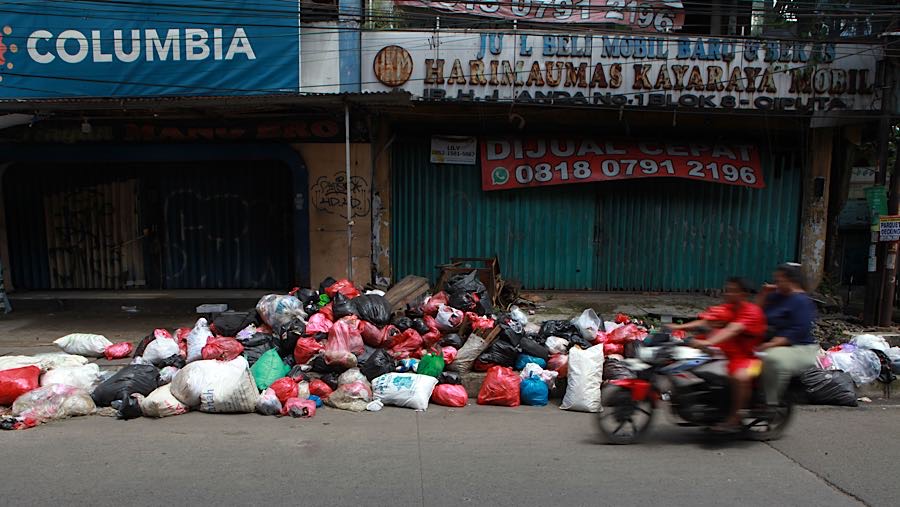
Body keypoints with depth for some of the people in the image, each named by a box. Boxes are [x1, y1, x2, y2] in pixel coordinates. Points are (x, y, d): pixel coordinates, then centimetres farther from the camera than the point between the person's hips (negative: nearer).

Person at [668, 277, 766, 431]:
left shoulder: (752, 311, -11)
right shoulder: (723, 310, 12)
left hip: (746, 357, -8)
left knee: (741, 377, -37)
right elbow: (703, 322, -2)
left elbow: (733, 330, -28)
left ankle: (734, 418, -22)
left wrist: (708, 342, -44)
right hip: (722, 355, 8)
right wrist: (678, 327, -20)